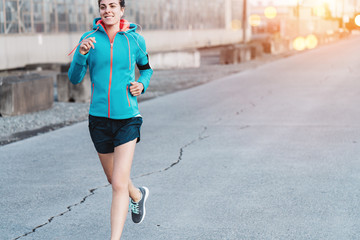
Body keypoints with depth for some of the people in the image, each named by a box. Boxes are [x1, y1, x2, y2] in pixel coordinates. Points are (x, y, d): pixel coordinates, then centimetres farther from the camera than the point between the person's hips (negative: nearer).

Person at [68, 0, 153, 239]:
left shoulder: (135, 39, 0)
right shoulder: (90, 38, -1)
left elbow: (146, 68, 18)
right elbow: (75, 78, -6)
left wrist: (142, 84, -3)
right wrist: (82, 53, -22)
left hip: (127, 118, -2)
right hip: (99, 118, 2)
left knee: (119, 184, -13)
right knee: (114, 179, 20)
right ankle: (138, 195, 53)